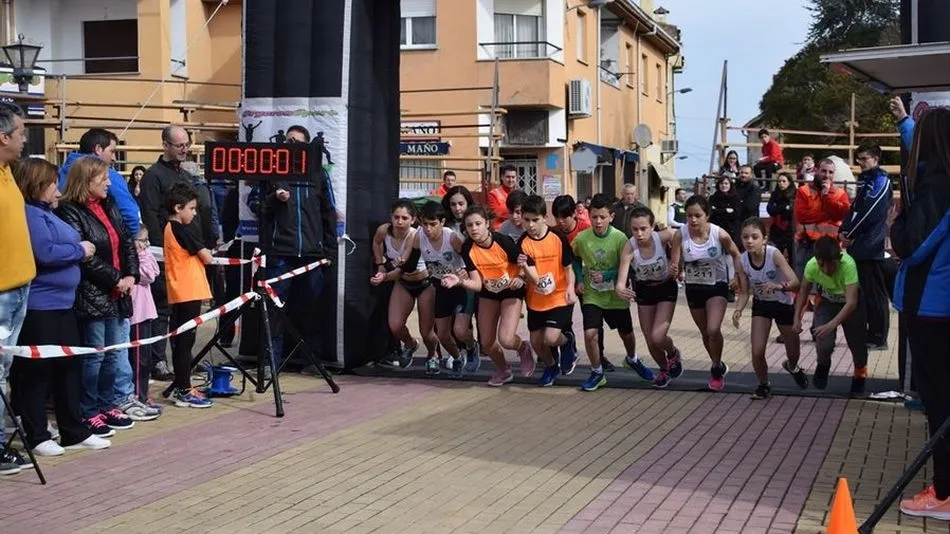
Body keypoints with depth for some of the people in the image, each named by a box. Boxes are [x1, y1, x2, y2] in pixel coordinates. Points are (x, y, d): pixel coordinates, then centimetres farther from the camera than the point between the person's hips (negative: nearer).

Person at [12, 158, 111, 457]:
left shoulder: (47, 213, 17)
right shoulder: (30, 214, -14)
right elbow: (45, 253, -24)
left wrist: (81, 250, 4)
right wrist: (80, 250, -11)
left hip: (61, 303, 10)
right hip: (39, 306, -10)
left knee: (69, 366, 13)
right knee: (36, 370, -1)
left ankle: (74, 432, 22)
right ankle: (36, 436, 7)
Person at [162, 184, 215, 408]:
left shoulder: (169, 228, 13)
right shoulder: (184, 229, -14)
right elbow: (206, 258, -12)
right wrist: (206, 252, 7)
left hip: (178, 293, 9)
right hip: (189, 291, -9)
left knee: (180, 339, 13)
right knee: (186, 340, -6)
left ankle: (180, 387, 19)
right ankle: (184, 392, -3)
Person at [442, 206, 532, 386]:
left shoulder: (503, 241, -26)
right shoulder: (467, 249, -17)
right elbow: (477, 284, -18)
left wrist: (519, 279, -33)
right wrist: (460, 281, -36)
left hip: (511, 291, -4)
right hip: (488, 292, 4)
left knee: (506, 339, -20)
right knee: (486, 342, 7)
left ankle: (523, 348, 18)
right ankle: (503, 370, 38)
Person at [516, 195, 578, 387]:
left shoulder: (557, 238, -12)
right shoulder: (523, 243, -12)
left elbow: (568, 267, -1)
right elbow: (534, 279, -17)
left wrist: (570, 288, -19)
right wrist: (524, 267, -40)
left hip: (559, 298, -3)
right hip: (536, 300, 3)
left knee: (550, 338, -18)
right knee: (536, 341, 9)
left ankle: (568, 341, 18)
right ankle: (551, 366, 39)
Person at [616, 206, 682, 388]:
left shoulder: (663, 237, -30)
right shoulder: (629, 248, -29)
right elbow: (621, 280, -36)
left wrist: (677, 266, -17)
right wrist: (619, 289, -59)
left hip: (666, 288, -2)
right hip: (644, 291, 2)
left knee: (657, 337, -17)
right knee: (650, 342, 8)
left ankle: (673, 353, 19)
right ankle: (664, 369, 41)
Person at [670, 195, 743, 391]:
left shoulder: (720, 234, -21)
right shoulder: (680, 235, -18)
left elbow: (735, 254, -2)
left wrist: (739, 276, -14)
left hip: (717, 286, -3)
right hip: (693, 288, 3)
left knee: (713, 330, -20)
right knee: (705, 333, 17)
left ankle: (716, 370, 4)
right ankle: (719, 367, 43)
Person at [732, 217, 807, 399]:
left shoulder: (774, 254, -30)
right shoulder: (743, 261, -19)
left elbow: (795, 283, -36)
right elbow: (745, 292, -11)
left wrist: (779, 286, -57)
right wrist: (738, 310, -30)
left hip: (783, 304, -2)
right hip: (761, 305, 2)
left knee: (794, 352, 12)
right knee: (757, 352, -11)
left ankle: (791, 366, 50)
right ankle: (764, 384, 18)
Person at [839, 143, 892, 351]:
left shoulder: (881, 181, -9)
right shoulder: (865, 181, 19)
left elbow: (869, 213, -17)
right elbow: (854, 209, 17)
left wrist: (850, 235, -11)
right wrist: (843, 232, 0)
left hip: (871, 247, -9)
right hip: (859, 246, 9)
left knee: (875, 294, -4)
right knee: (864, 293, 13)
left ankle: (878, 338, 0)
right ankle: (867, 334, 20)